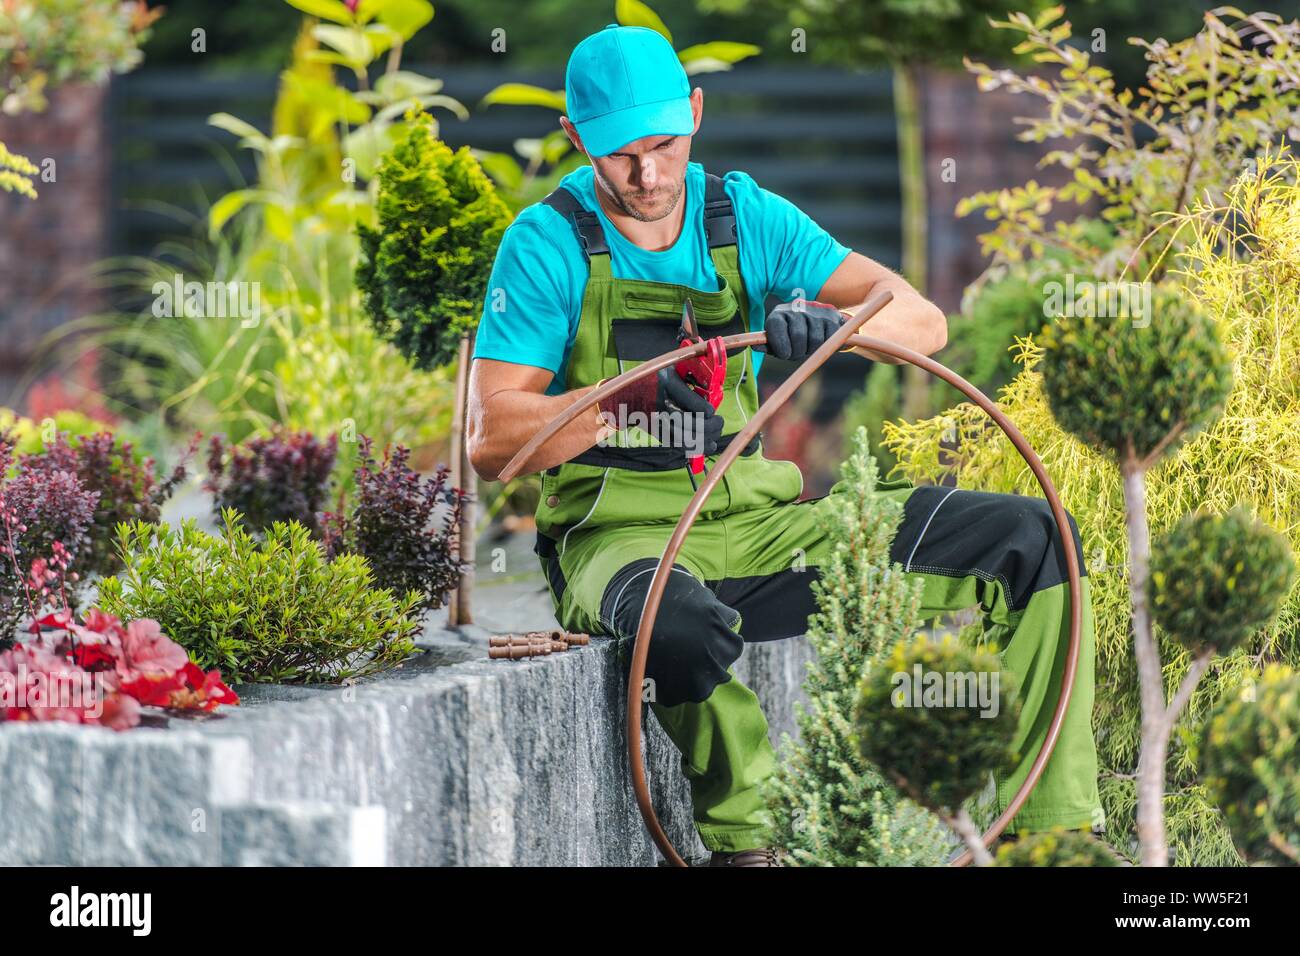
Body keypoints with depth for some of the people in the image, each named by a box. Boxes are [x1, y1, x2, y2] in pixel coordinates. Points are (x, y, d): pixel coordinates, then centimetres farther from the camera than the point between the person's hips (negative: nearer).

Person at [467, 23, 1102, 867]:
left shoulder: (746, 218, 5)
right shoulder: (549, 244, -6)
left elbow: (924, 323, -3)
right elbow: (491, 442, -11)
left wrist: (834, 320, -25)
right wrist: (623, 407, -27)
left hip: (758, 522, 5)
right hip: (622, 536, -5)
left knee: (1031, 539, -5)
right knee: (682, 624, -44)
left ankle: (1059, 824, -3)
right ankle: (743, 844, -17)